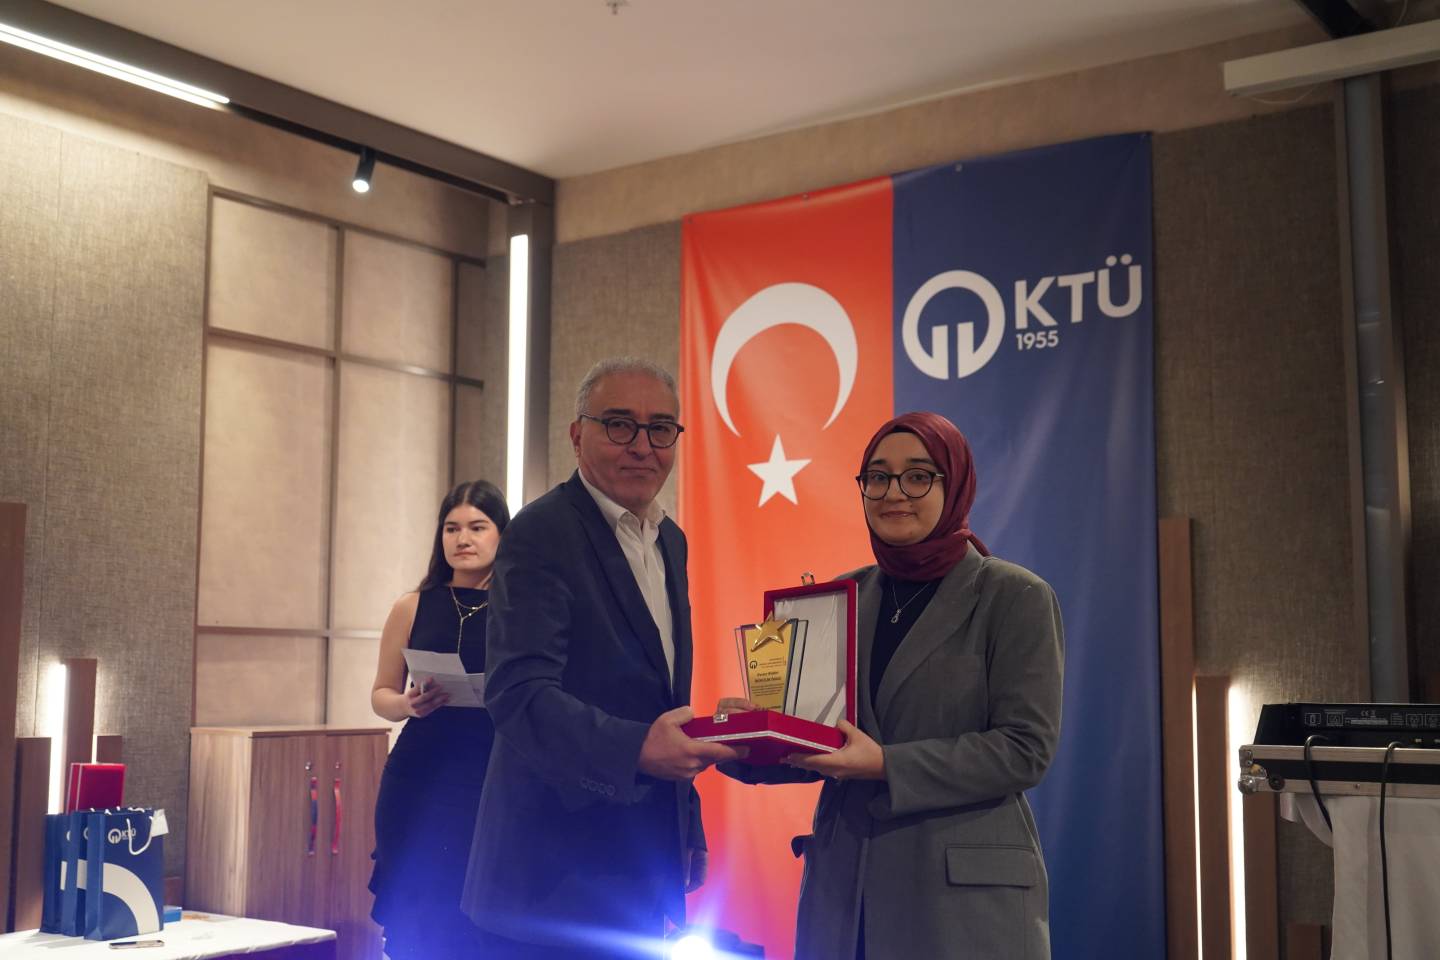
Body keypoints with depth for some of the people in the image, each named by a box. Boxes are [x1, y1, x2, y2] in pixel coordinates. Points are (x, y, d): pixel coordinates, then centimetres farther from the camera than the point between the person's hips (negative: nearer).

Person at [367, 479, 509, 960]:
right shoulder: (413, 608, 8)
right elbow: (381, 694, 13)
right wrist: (409, 705, -8)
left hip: (498, 780, -1)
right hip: (421, 781, 2)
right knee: (420, 921, 3)